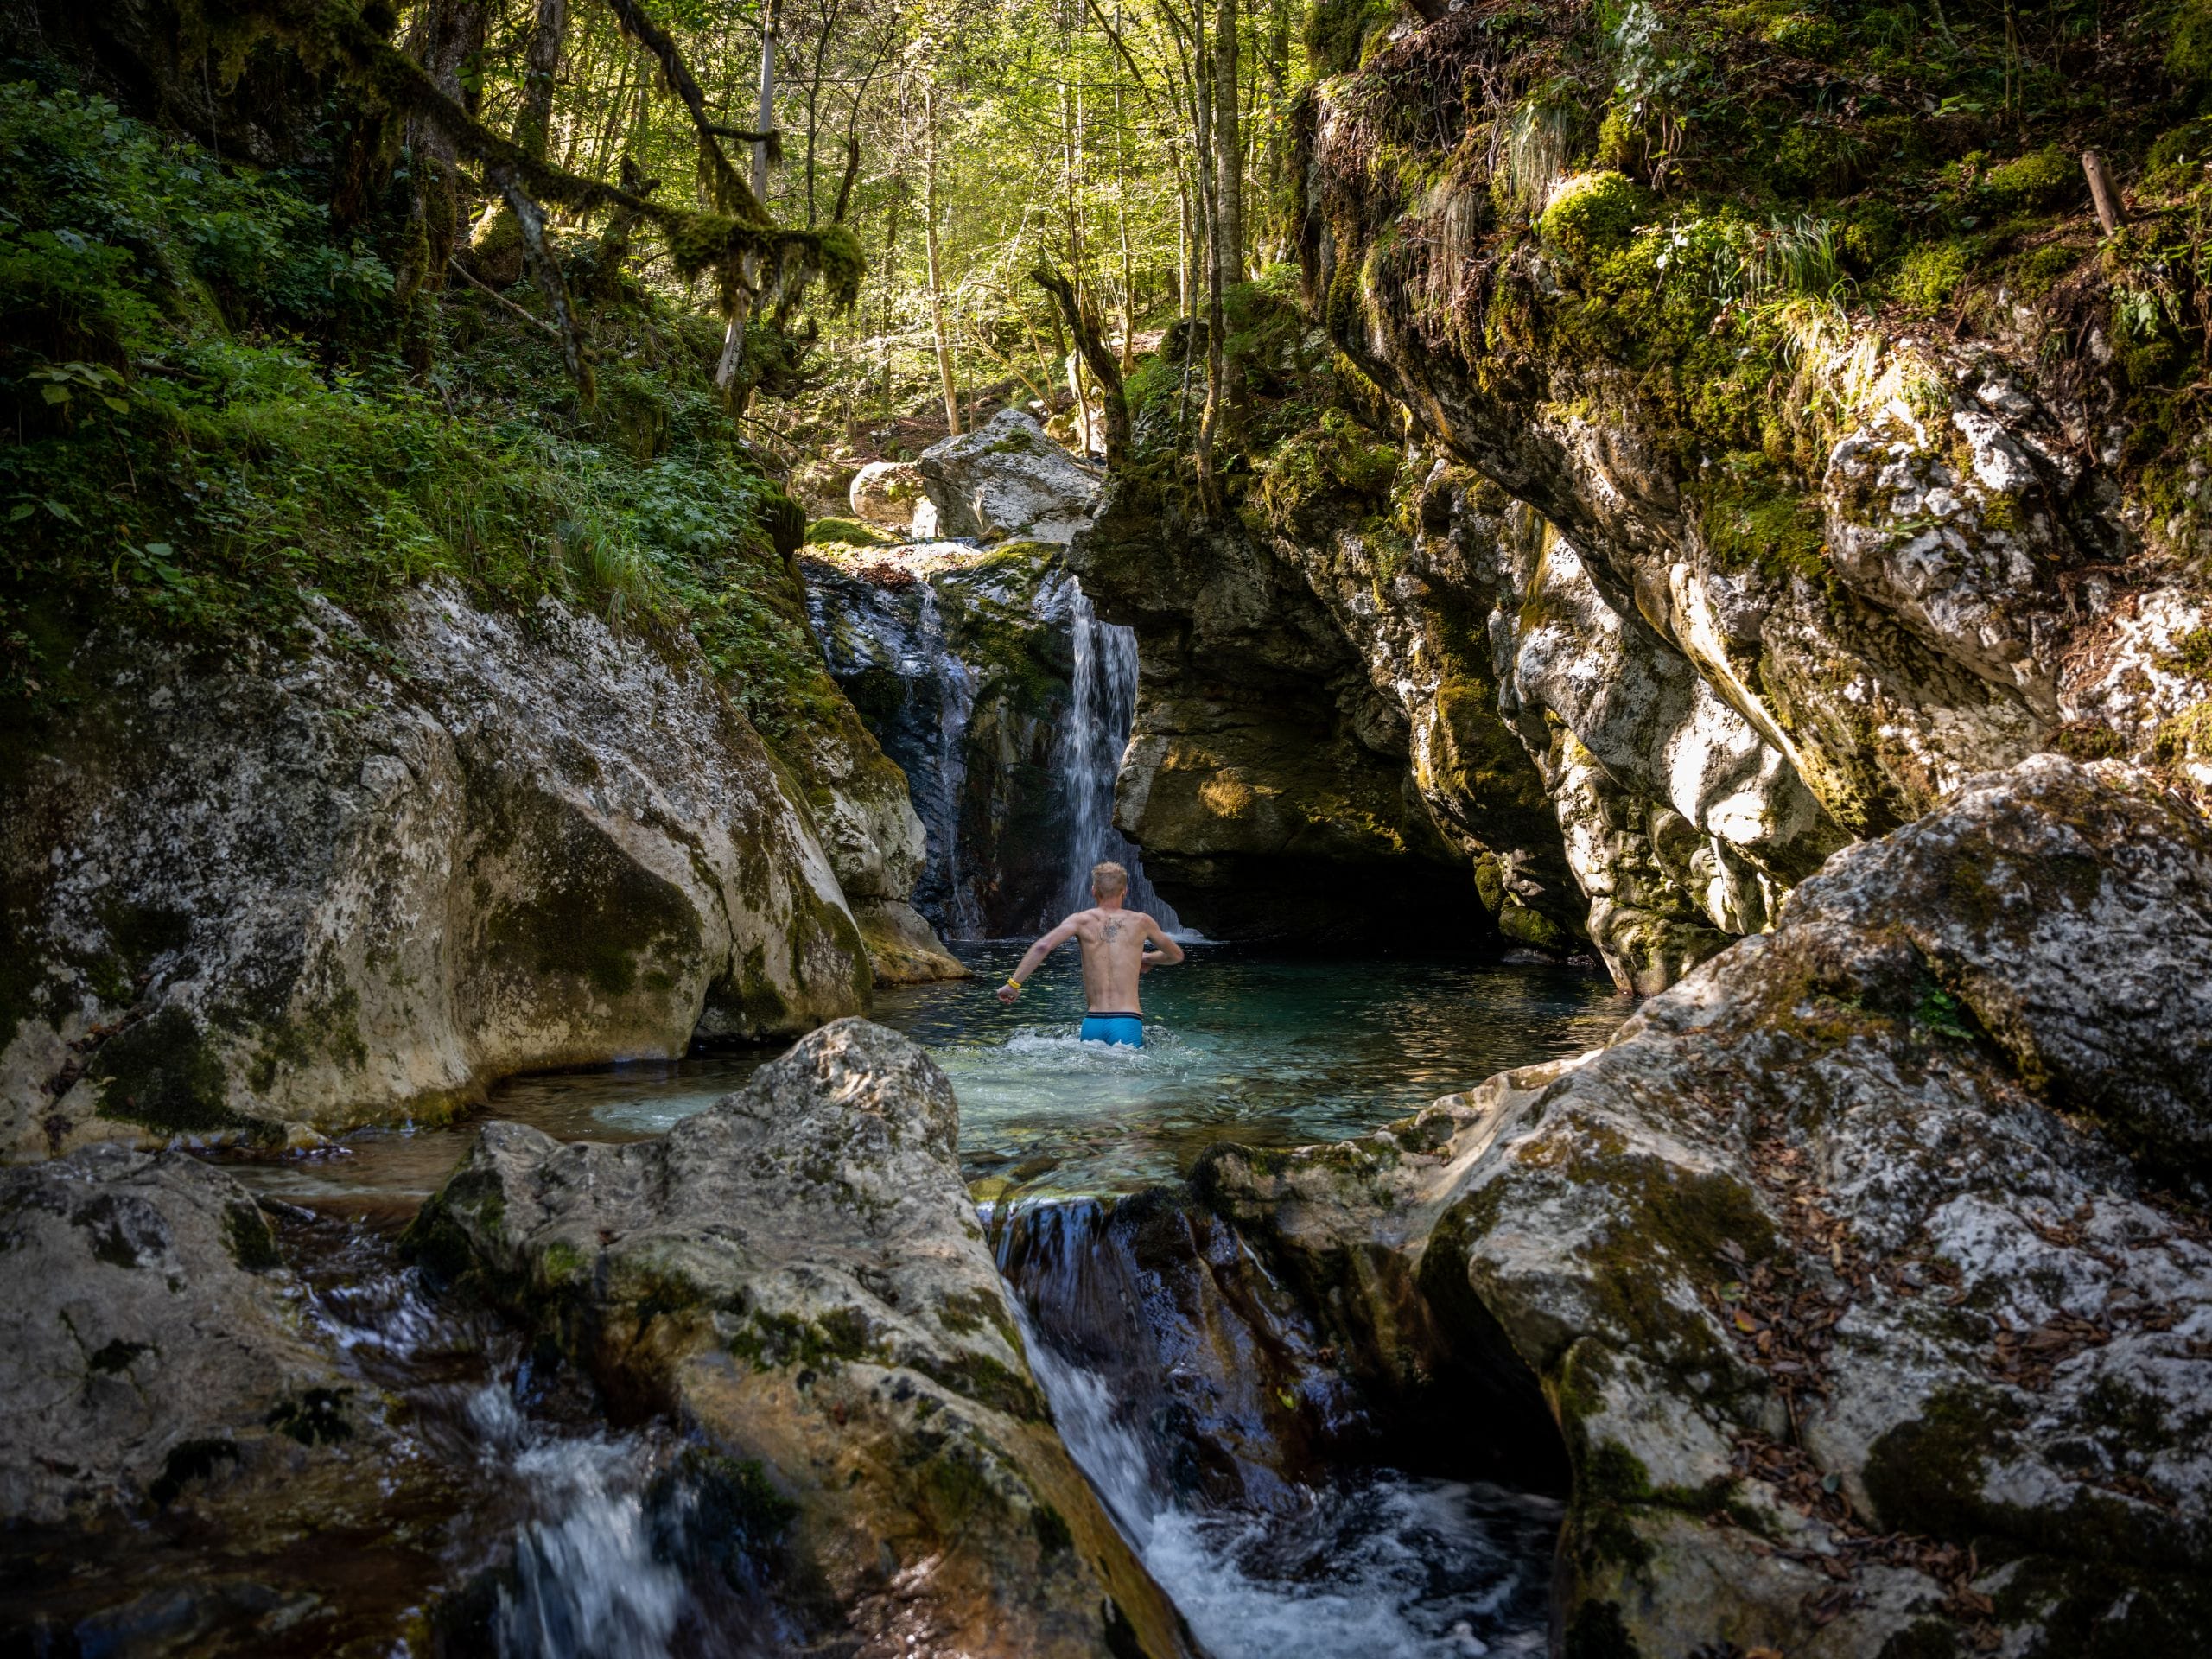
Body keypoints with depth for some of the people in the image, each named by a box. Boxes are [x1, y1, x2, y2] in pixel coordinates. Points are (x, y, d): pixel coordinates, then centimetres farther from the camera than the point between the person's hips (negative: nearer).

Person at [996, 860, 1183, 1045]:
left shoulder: (1082, 921, 6)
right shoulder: (1141, 921, 9)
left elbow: (1042, 946, -9)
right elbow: (1177, 955, 24)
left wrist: (1013, 982, -5)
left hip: (1092, 1022, 1)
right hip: (1128, 1023, -1)